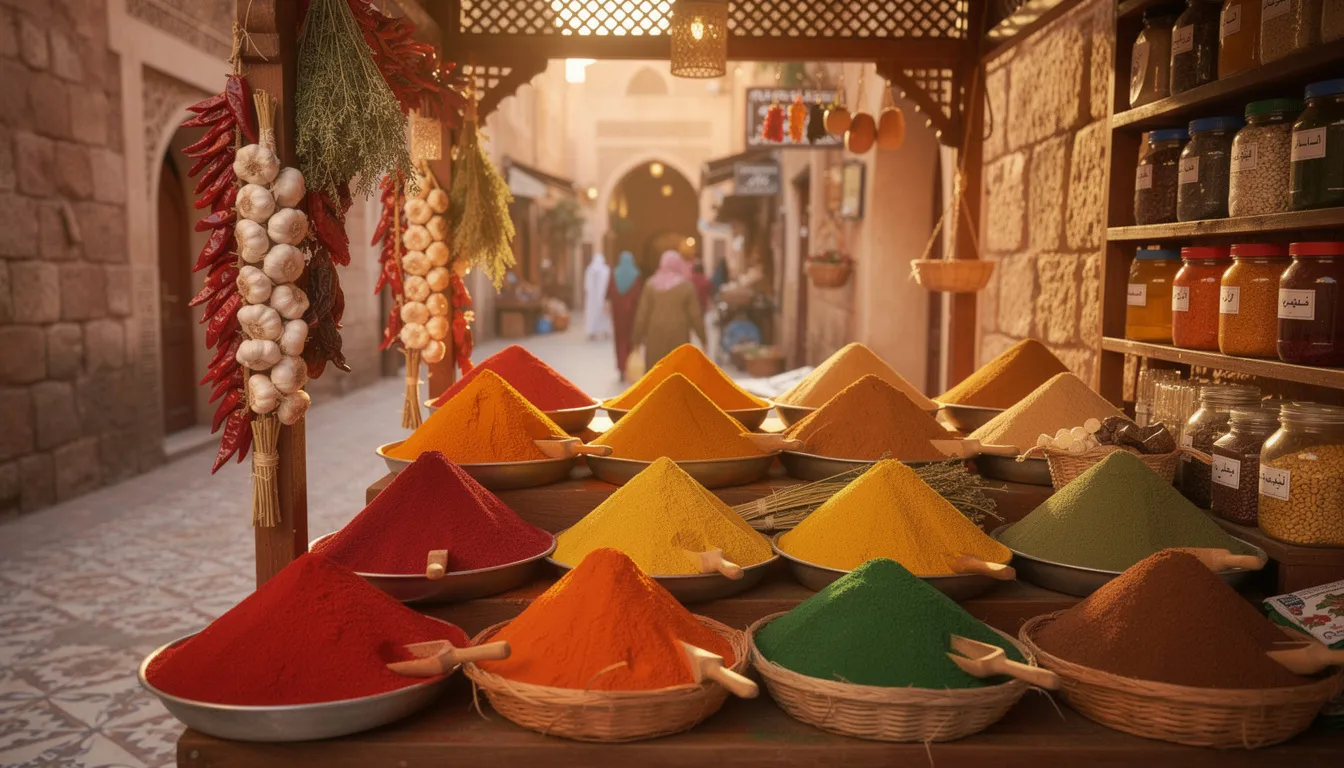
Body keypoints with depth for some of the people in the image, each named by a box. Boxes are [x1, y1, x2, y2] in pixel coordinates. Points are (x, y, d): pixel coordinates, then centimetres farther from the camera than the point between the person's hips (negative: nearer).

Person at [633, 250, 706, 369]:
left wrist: (638, 337, 7)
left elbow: (642, 313, 0)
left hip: (656, 335, 2)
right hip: (678, 336, -1)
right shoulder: (686, 286, -3)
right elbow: (695, 315, -2)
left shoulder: (651, 284, 1)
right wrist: (702, 338, 7)